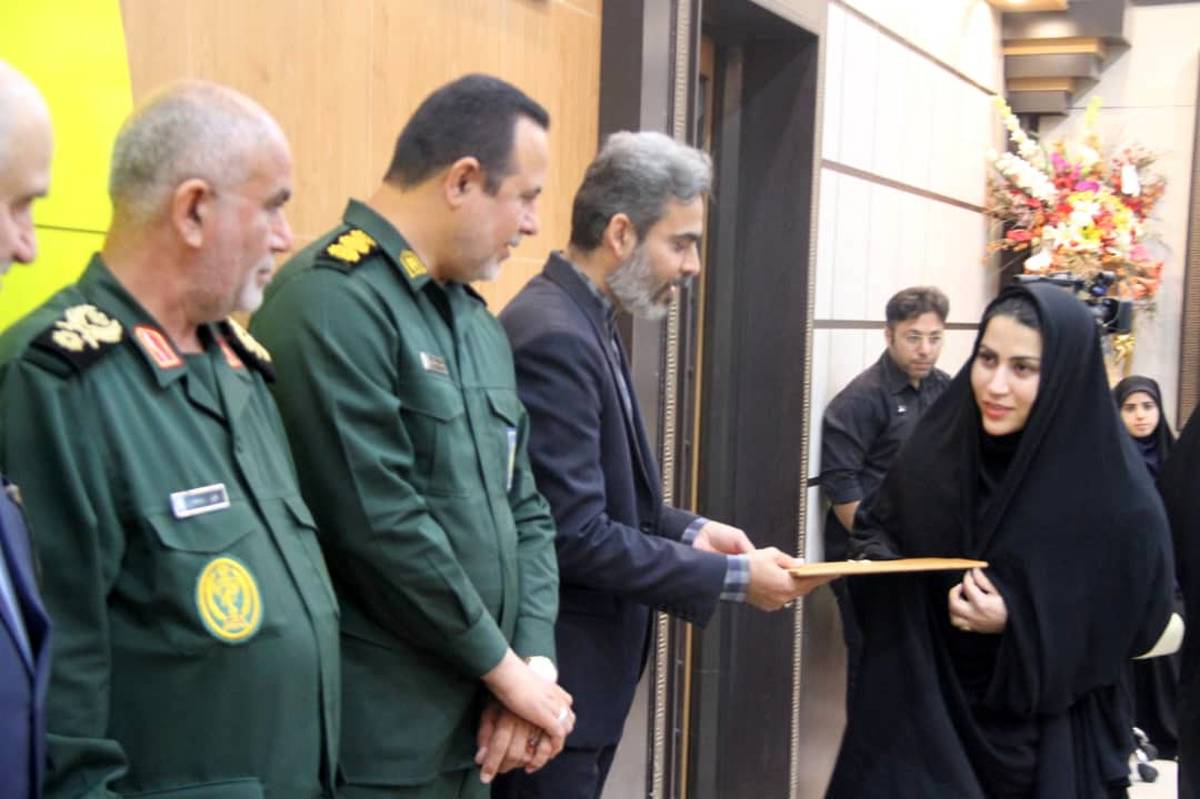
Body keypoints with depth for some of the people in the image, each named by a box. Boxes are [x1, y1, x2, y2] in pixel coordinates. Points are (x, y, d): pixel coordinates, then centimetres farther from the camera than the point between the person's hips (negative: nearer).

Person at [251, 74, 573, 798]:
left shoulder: (477, 319, 11)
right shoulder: (331, 303, -18)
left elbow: (524, 507, 11)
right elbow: (383, 528, -22)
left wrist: (536, 662, -2)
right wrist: (506, 669, -12)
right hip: (375, 737, -8)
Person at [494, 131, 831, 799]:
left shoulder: (587, 323, 9)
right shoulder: (552, 337, -22)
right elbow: (575, 535, -25)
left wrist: (688, 531, 1)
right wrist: (733, 577, -19)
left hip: (587, 657, 10)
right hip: (555, 672, -10)